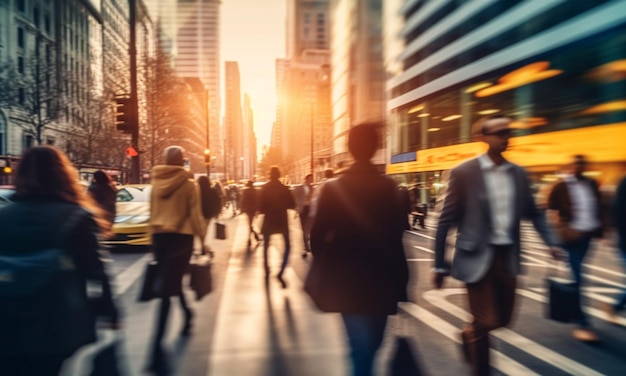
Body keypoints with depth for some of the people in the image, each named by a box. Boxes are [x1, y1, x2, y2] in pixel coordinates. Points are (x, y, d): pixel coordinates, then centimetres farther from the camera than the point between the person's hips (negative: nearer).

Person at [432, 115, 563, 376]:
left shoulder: (518, 173, 6)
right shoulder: (463, 173, -10)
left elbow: (533, 212, 16)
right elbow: (446, 220, -9)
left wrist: (551, 242, 0)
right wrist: (440, 265, -8)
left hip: (508, 257, 5)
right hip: (478, 257, -5)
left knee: (503, 318, 16)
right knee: (485, 322, 2)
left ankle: (469, 334, 47)